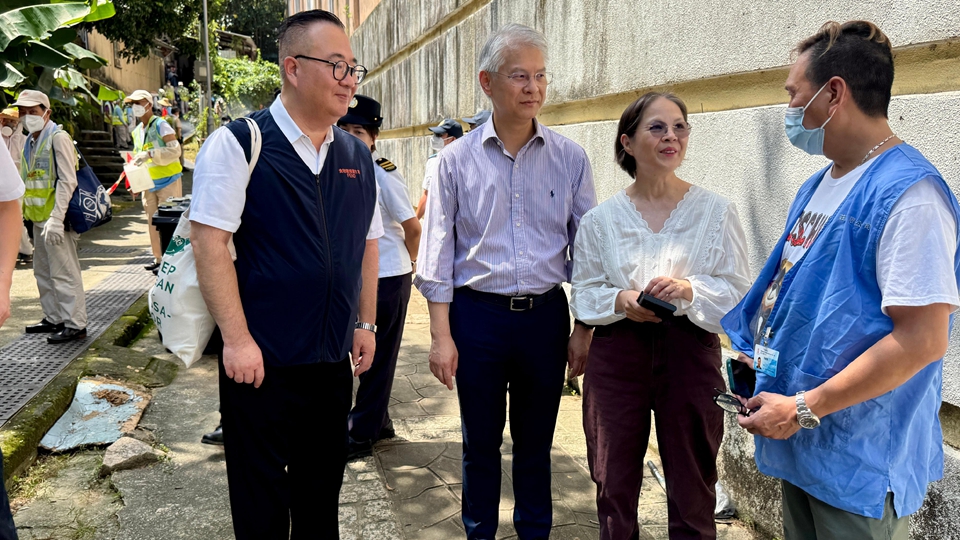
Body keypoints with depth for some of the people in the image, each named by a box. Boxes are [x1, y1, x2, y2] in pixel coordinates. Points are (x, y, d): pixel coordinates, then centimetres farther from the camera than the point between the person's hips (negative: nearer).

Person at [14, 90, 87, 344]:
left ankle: (75, 325, 0)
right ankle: (54, 318, 27)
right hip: (38, 218, 9)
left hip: (55, 218, -9)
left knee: (63, 272, -6)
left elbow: (68, 181, -18)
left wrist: (56, 219, -23)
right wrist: (23, 211, 17)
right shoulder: (30, 141, 16)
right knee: (43, 270, 15)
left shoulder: (58, 138, -11)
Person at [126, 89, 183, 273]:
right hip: (149, 184, 8)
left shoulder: (160, 125, -10)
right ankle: (159, 258, 17)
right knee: (152, 222, 9)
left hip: (168, 180, -8)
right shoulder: (137, 131, 14)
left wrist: (150, 154, -27)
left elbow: (175, 150, -19)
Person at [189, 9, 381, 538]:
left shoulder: (357, 156, 8)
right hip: (261, 358, -5)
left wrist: (365, 324, 12)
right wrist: (237, 339, -17)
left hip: (334, 357, 5)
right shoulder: (238, 142, -10)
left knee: (321, 493, 19)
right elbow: (210, 242, -14)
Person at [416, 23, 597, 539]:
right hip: (478, 315, -1)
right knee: (480, 442, 12)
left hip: (546, 315, 1)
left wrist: (584, 329, 2)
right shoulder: (457, 160, -2)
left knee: (536, 442, 15)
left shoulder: (569, 158, 1)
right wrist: (441, 335, -5)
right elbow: (437, 253, 0)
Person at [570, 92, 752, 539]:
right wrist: (622, 300, -15)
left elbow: (737, 289, -2)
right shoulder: (601, 219, 3)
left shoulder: (715, 211, -1)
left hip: (689, 352, -1)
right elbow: (583, 293, 4)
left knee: (691, 490, 10)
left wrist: (688, 291, -20)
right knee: (614, 485, 13)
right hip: (617, 354, 1)